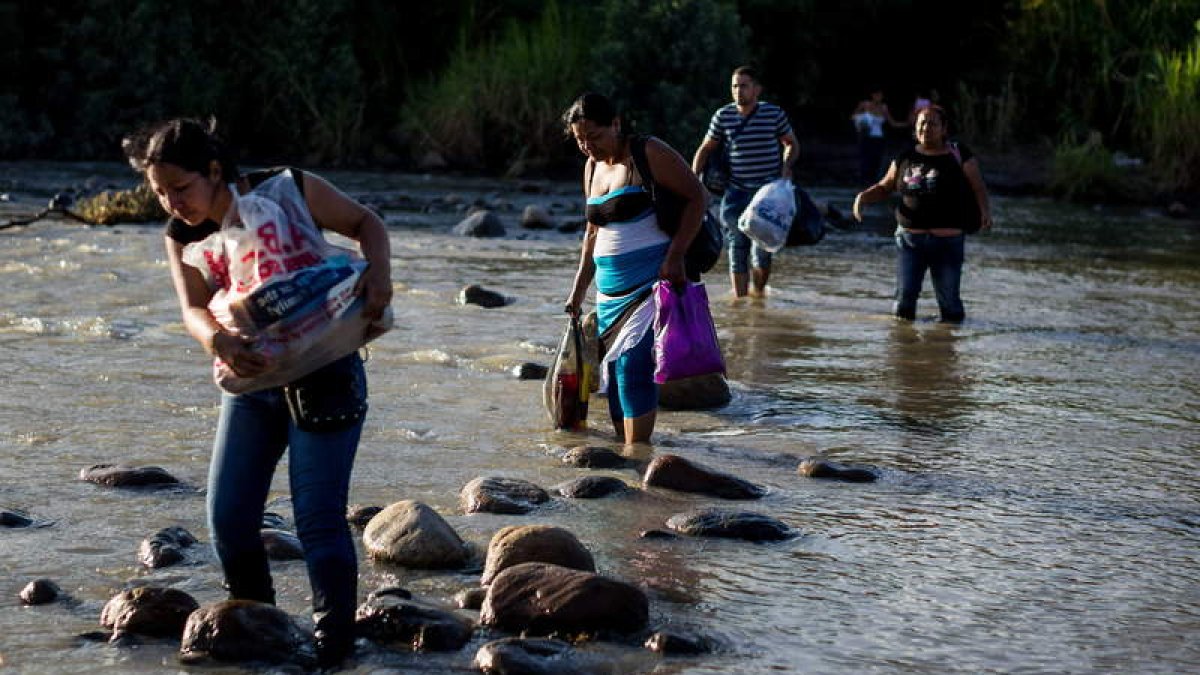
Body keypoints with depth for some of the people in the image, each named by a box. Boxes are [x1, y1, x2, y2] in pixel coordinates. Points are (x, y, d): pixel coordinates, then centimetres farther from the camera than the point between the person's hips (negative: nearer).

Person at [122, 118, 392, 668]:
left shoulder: (289, 190, -14)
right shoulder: (183, 235, -4)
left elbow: (364, 222, -2)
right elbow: (193, 309, -18)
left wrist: (378, 271, -24)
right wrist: (217, 341, -41)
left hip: (323, 375, -5)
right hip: (251, 381, 5)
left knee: (317, 517, -11)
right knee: (228, 516, 2)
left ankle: (336, 643, 1)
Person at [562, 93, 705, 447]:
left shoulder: (649, 153, -7)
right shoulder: (592, 168, 15)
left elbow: (697, 196, -8)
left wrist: (675, 256, -16)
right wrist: (578, 291, 20)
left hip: (653, 281, -8)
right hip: (610, 288, 8)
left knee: (633, 363, -17)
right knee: (613, 369, 5)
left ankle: (637, 451, -16)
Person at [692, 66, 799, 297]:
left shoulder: (774, 114, -1)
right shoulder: (723, 116, 2)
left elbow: (791, 144, 14)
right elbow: (705, 149, 13)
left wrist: (786, 166, -4)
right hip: (736, 192, 2)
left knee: (762, 251, -6)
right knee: (738, 251, -1)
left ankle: (759, 293, 16)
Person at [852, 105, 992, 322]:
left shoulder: (959, 156, 1)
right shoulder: (906, 158, 9)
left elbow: (978, 188, -1)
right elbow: (884, 187, 18)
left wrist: (985, 210, -19)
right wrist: (863, 196, -1)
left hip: (947, 240, -2)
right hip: (909, 237, 2)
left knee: (949, 300, 0)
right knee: (905, 296, -1)